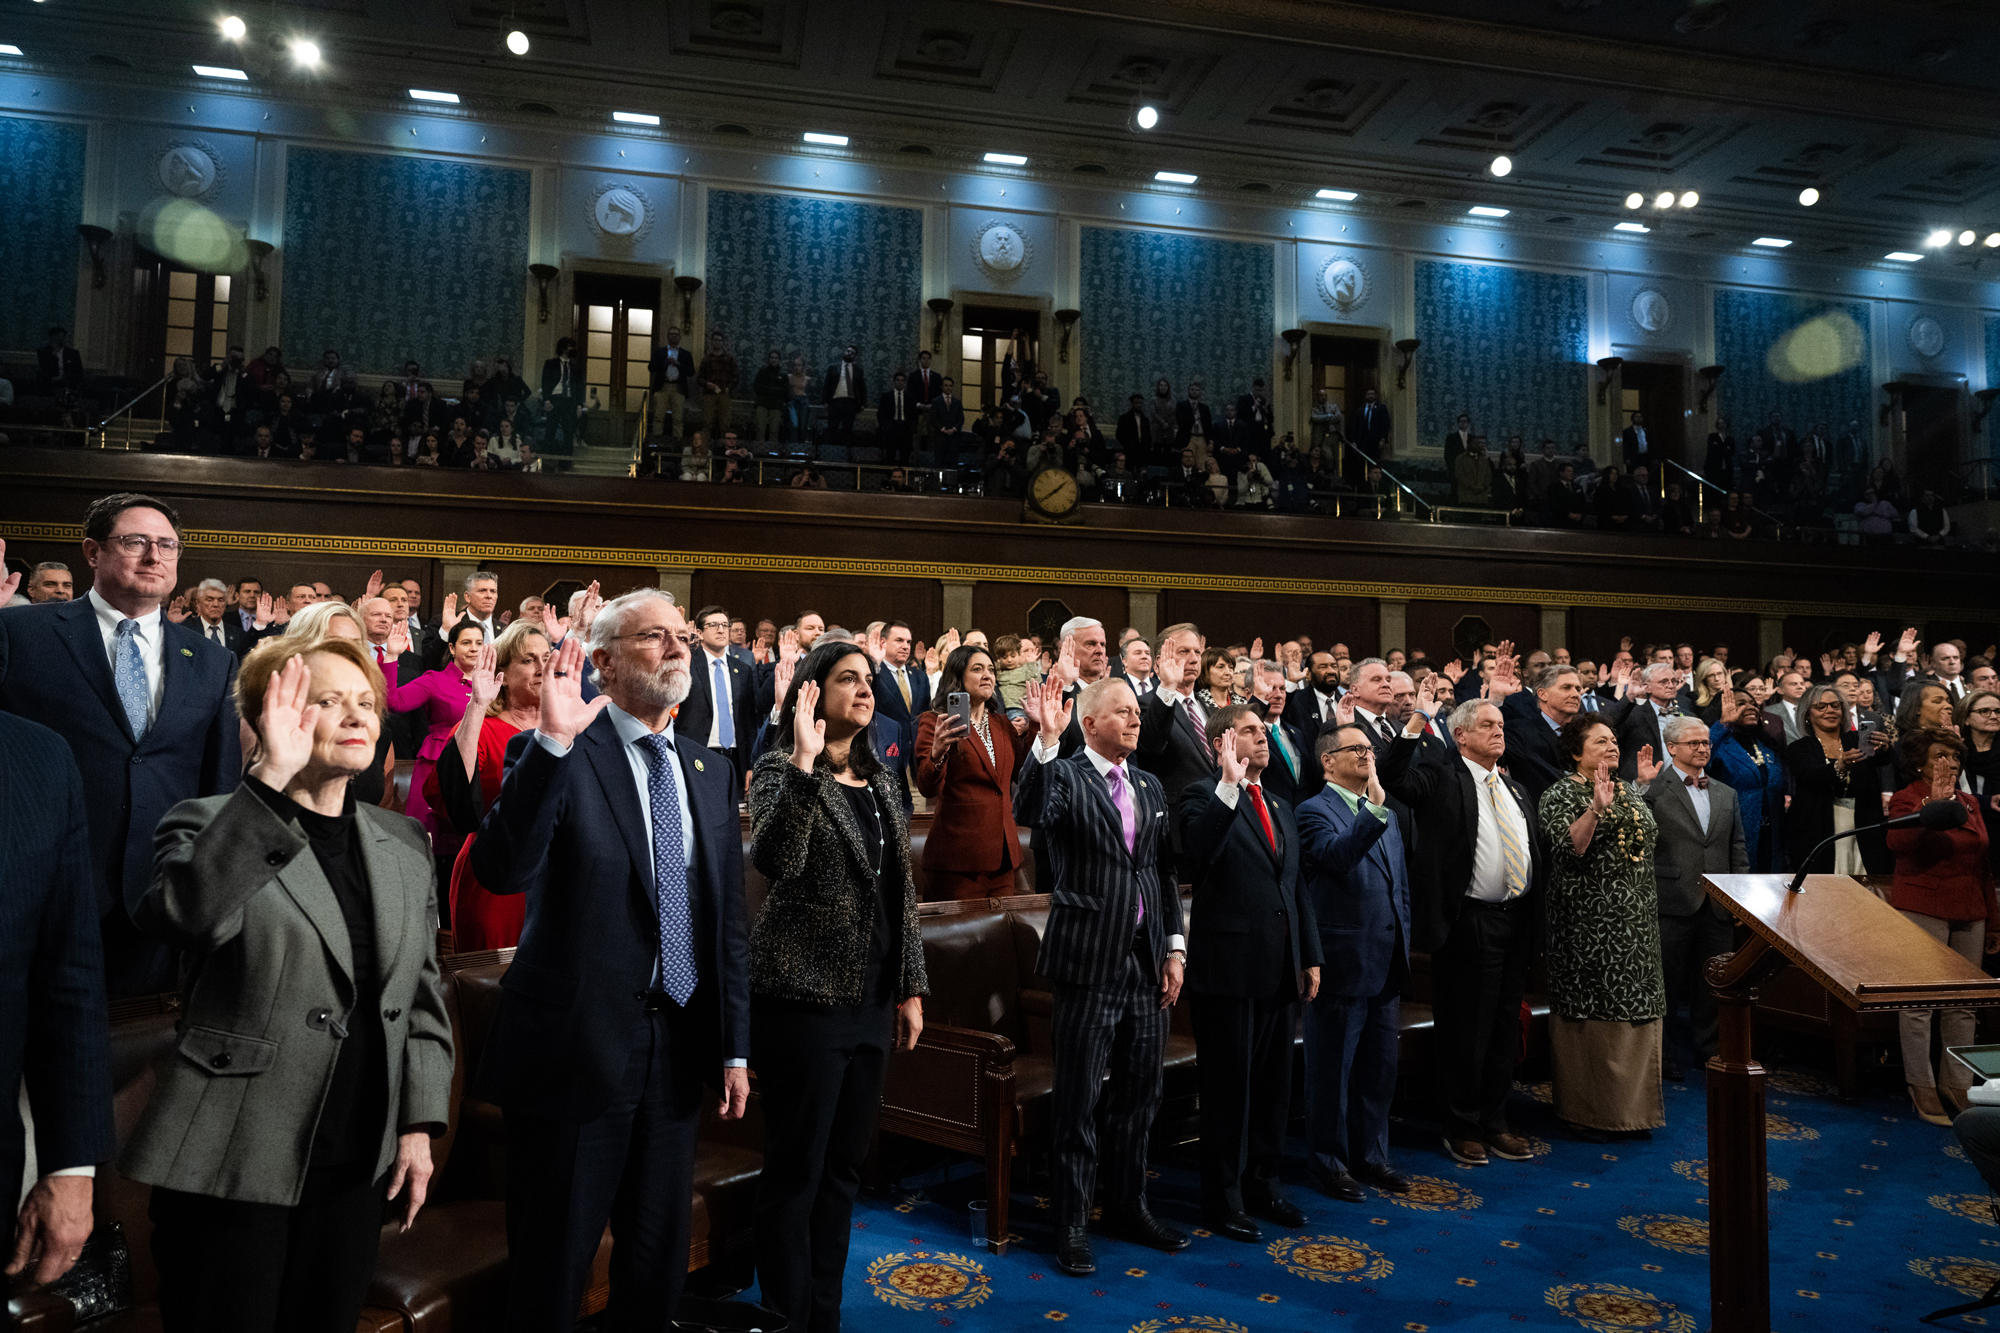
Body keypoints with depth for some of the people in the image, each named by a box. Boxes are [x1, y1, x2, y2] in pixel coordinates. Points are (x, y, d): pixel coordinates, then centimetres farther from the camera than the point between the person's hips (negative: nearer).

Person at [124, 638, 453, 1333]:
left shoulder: (404, 843, 8)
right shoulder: (210, 825, -5)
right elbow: (185, 915, -28)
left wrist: (420, 1122, 6)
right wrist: (270, 780, -30)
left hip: (358, 1162, 4)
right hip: (234, 1164, -4)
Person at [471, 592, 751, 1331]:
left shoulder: (711, 776, 8)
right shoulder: (553, 757, -8)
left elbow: (729, 919, 11)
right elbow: (501, 870, -25)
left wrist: (734, 1048, 10)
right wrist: (553, 741, -32)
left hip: (678, 1049, 5)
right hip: (580, 1049, -5)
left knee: (659, 1261, 19)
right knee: (552, 1272, 11)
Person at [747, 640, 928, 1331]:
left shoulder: (880, 784, 12)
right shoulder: (781, 770, -7)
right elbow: (775, 861, -26)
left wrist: (910, 988, 13)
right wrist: (804, 762, -28)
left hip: (871, 1003, 7)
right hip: (804, 997, -7)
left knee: (843, 1168, 15)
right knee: (795, 1174, 4)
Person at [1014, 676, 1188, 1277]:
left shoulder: (1150, 787, 13)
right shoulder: (1063, 777, -7)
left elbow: (1166, 874, 15)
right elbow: (1028, 813, -29)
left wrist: (1175, 947, 9)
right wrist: (1047, 739, -36)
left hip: (1147, 963, 6)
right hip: (1090, 962, -6)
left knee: (1138, 1095, 17)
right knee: (1079, 1103, 3)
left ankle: (1128, 1208, 34)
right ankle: (1071, 1225, 18)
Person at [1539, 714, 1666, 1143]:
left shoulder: (1627, 793, 15)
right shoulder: (1561, 795, -6)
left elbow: (1651, 843, 13)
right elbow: (1567, 848, -22)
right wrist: (1596, 809, -29)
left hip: (1636, 922, 7)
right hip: (1589, 925, -7)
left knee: (1635, 1013, 10)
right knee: (1588, 1016, -1)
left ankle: (1633, 1106, 22)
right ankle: (1586, 1111, 11)